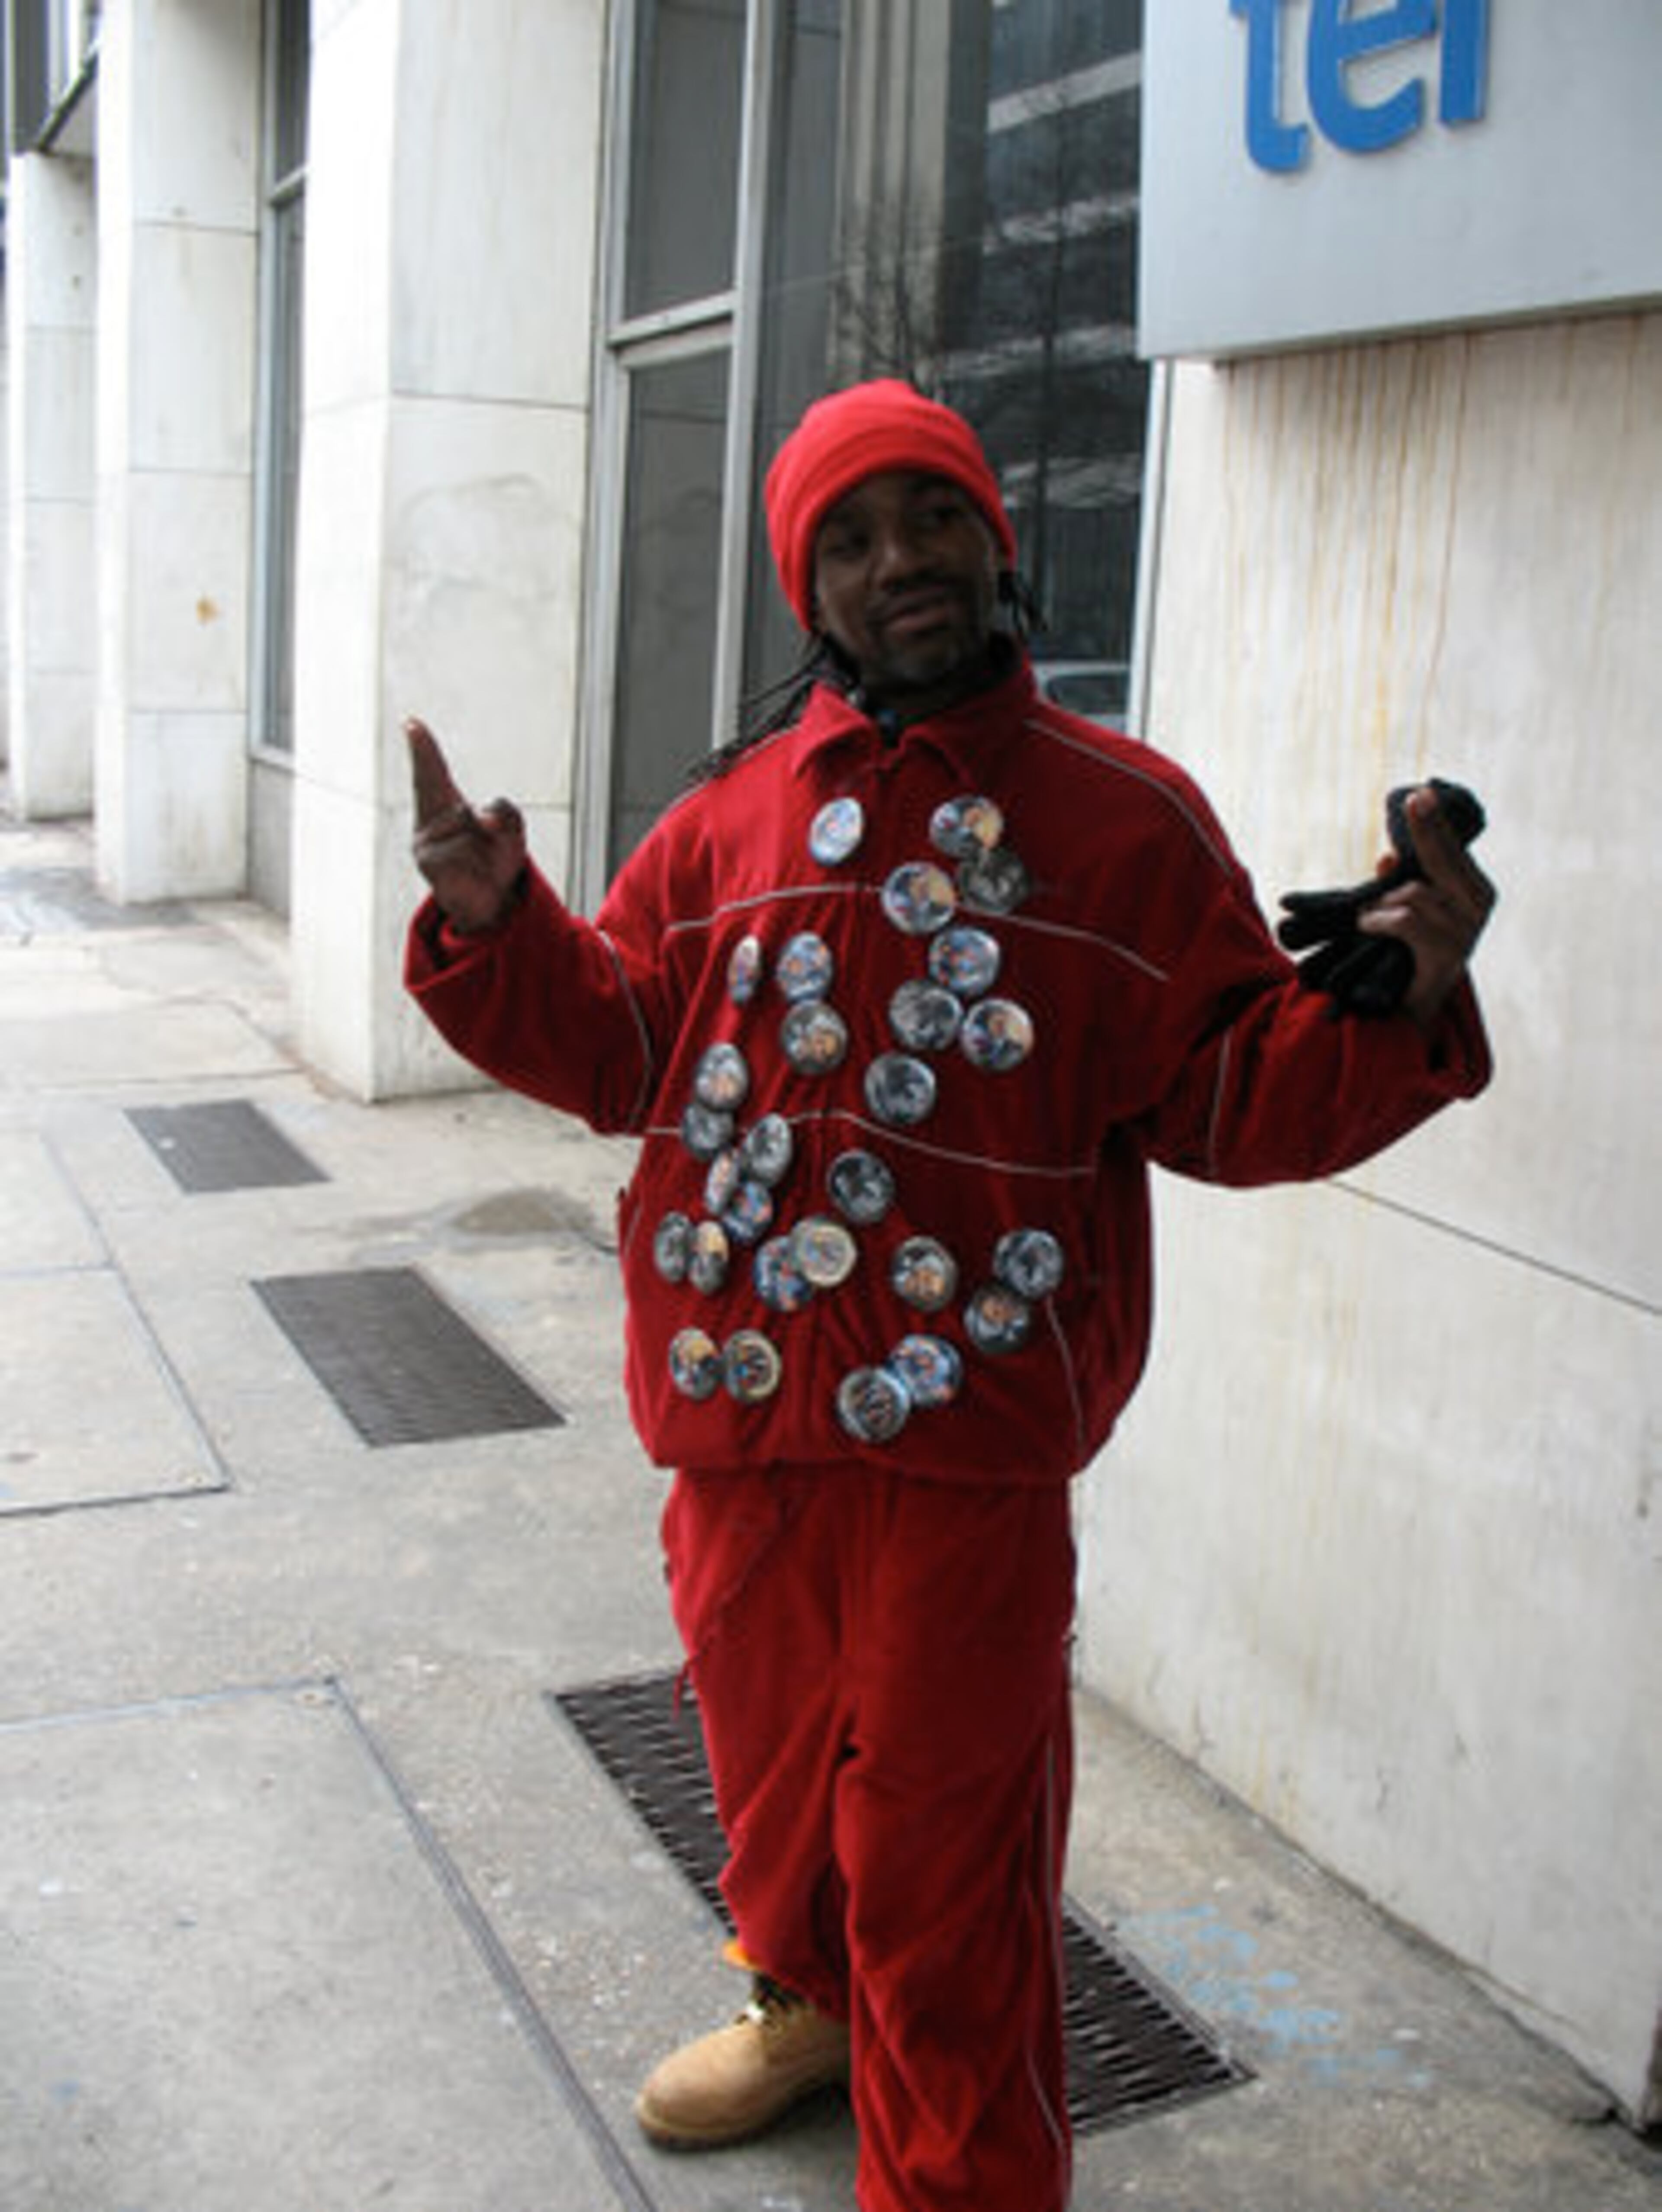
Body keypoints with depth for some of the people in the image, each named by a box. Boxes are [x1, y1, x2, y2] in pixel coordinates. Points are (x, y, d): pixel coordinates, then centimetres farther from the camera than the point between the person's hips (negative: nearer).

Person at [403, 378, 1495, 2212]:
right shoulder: (735, 815, 6)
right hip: (736, 1416, 4)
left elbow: (1234, 1095, -4)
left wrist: (1394, 1002, -22)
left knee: (943, 1839, 5)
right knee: (769, 1741, 24)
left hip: (965, 1438, -4)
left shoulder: (1122, 817, -3)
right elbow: (617, 1046, 9)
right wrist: (496, 921, -7)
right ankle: (807, 1996, 54)